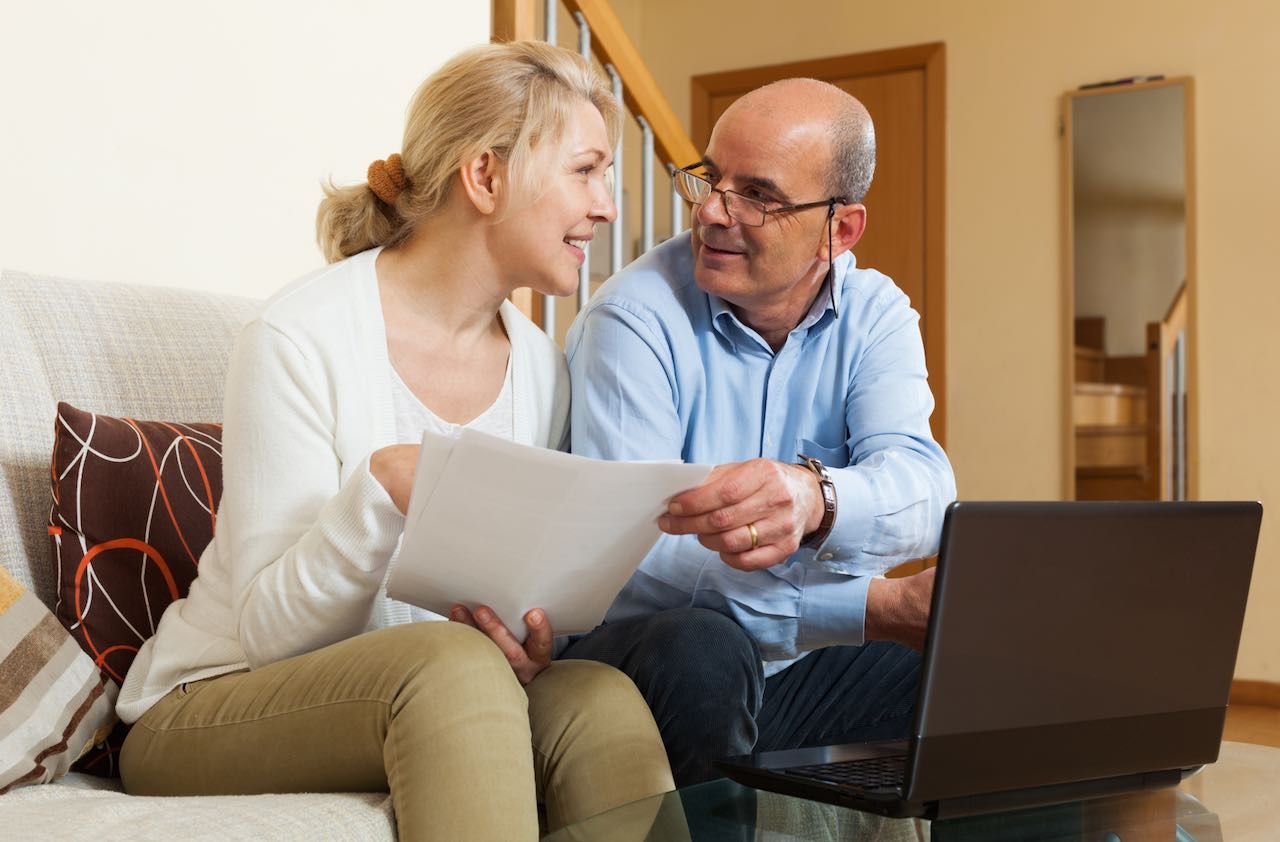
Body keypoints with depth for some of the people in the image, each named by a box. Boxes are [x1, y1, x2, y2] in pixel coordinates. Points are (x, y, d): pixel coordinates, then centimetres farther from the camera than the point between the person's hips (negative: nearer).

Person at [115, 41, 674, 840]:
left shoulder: (540, 368, 3)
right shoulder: (302, 339, -15)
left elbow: (523, 593, 6)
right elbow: (267, 632, -17)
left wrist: (521, 635, -19)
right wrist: (381, 490, -34)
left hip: (426, 704, 5)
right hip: (211, 709, -5)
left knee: (602, 703, -28)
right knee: (453, 663, -35)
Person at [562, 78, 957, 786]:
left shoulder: (876, 316, 1)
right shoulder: (637, 317, -13)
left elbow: (921, 485, -19)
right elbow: (631, 549, -25)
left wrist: (813, 497, -45)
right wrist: (880, 605, -31)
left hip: (804, 670, 4)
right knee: (702, 649, -36)